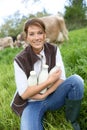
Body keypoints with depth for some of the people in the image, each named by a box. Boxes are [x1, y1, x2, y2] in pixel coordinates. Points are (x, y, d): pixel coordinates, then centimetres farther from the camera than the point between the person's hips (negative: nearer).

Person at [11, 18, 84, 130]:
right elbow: (23, 94, -15)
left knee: (76, 80, -24)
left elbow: (61, 78, -8)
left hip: (53, 96, 4)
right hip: (33, 103, -4)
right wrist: (49, 81, -19)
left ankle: (72, 121, -4)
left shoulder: (54, 50, -5)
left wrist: (44, 95, -20)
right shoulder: (20, 60, -13)